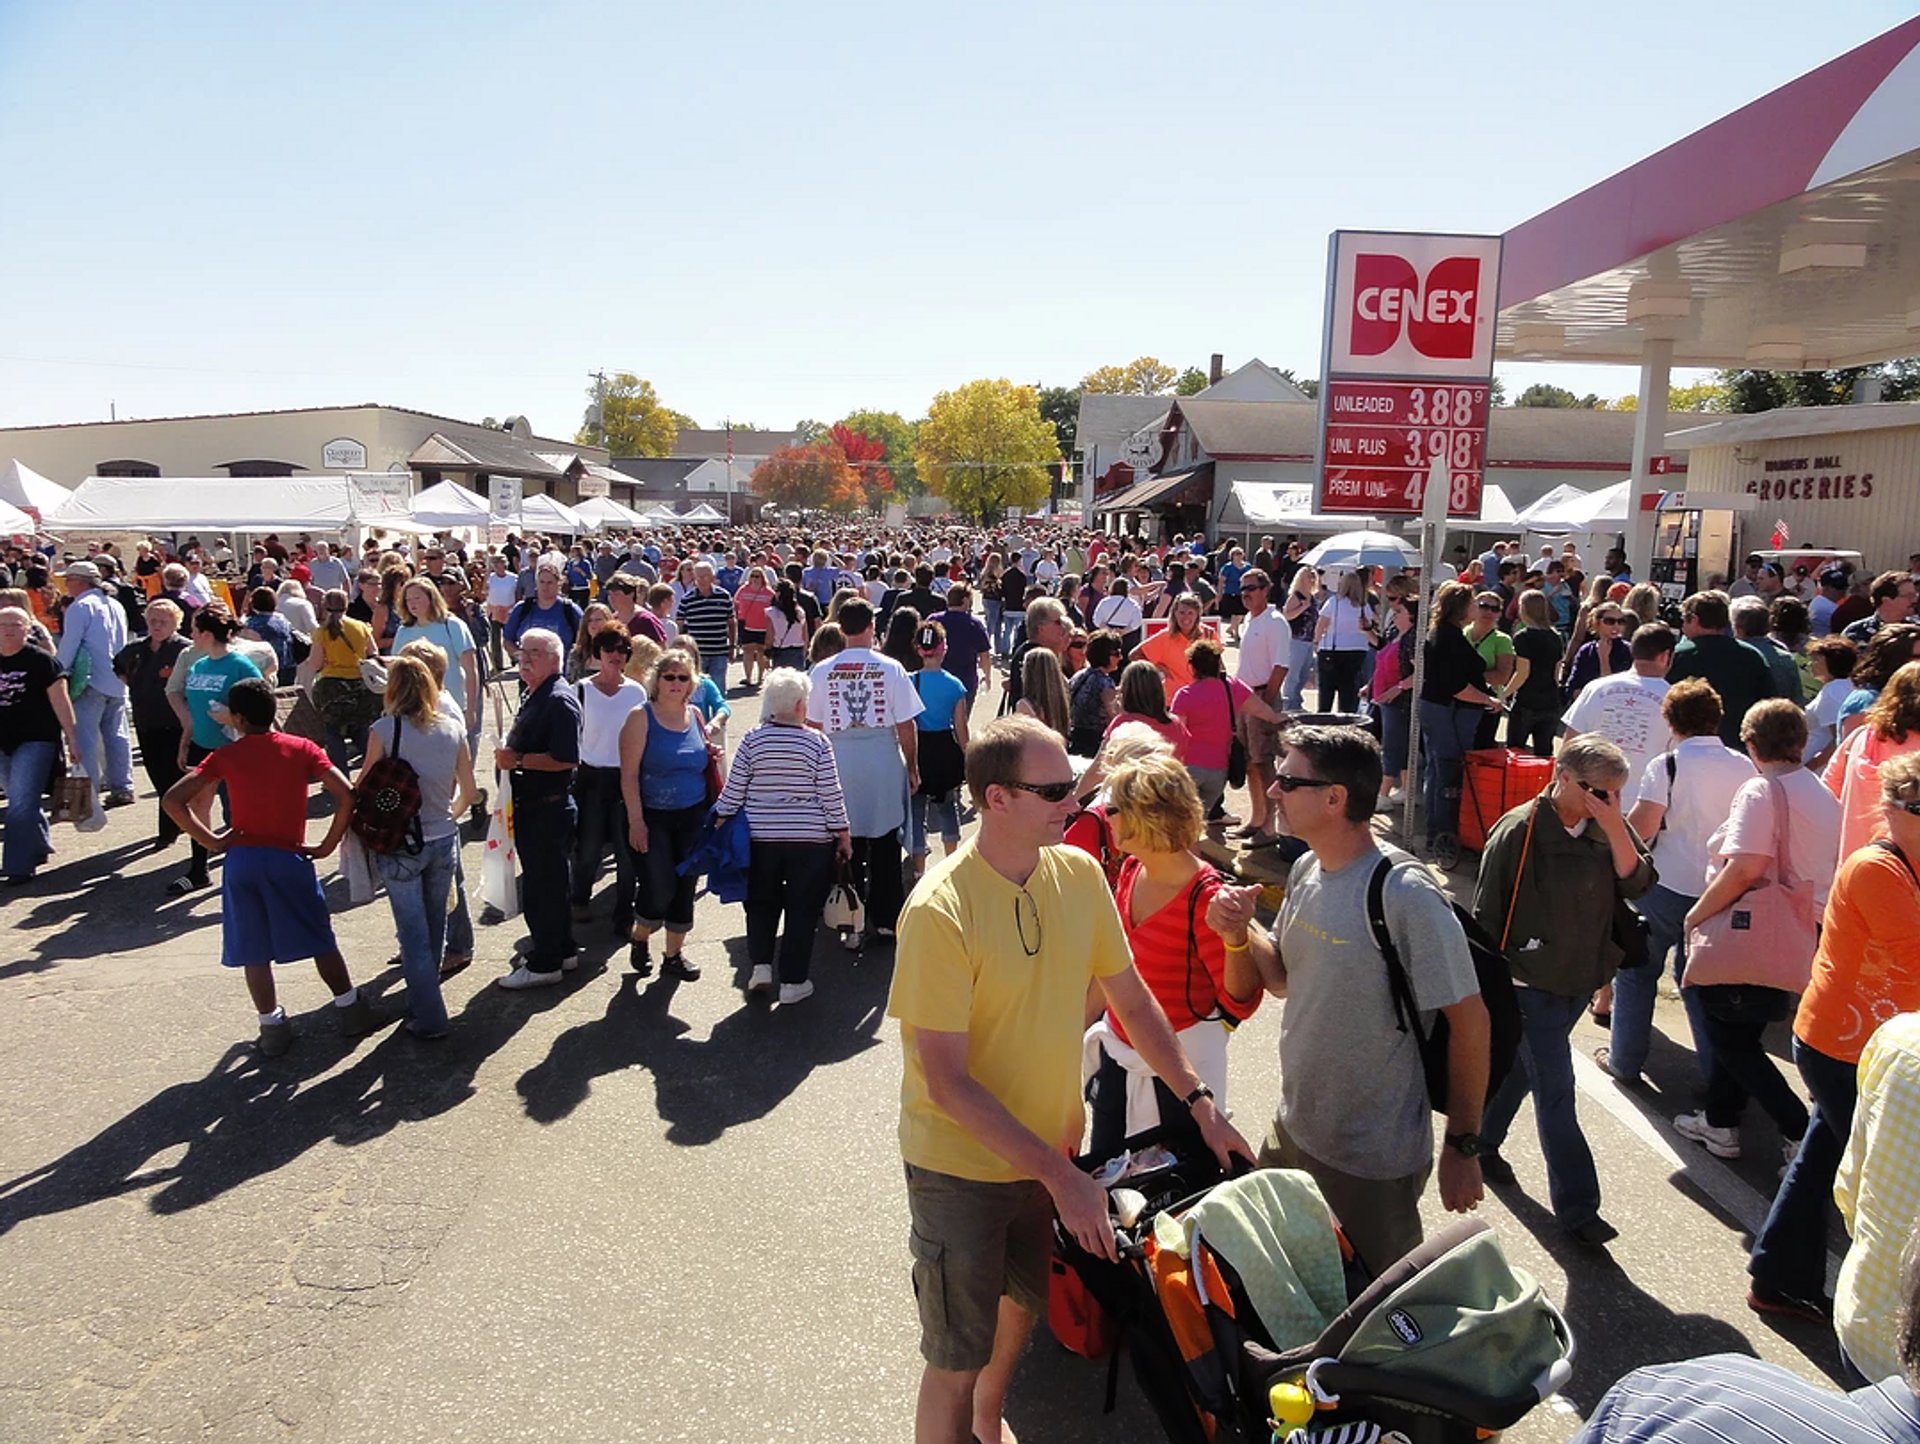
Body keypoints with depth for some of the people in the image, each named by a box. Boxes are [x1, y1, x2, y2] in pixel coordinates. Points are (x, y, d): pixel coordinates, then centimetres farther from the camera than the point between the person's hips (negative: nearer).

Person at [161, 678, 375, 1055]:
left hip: (241, 860, 0)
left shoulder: (224, 756, 1)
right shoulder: (302, 749, 0)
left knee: (253, 950, 12)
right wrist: (327, 845, -3)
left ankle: (272, 1025, 16)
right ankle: (351, 1010, 19)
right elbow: (345, 795, -11)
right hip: (290, 857, 0)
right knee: (319, 940, 13)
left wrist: (210, 841, -1)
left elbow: (174, 801, -7)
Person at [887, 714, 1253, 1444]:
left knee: (1025, 1299, 28)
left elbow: (1131, 1001, 3)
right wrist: (1060, 1176, -25)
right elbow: (947, 1083, -24)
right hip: (962, 1164, -6)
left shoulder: (1079, 872, -9)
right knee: (957, 1362, 7)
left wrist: (1199, 1103, -3)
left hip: (1051, 1146, 6)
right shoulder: (941, 911, -26)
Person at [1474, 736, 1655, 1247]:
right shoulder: (1521, 829, -17)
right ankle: (1577, 1206, 5)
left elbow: (1636, 883, -12)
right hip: (1532, 980, -6)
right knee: (1556, 1093, -2)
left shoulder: (1609, 830, 0)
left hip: (1582, 980, 6)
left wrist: (1614, 827, -23)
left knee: (1521, 1068, 21)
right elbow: (1488, 909, -12)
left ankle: (1483, 1143, 41)